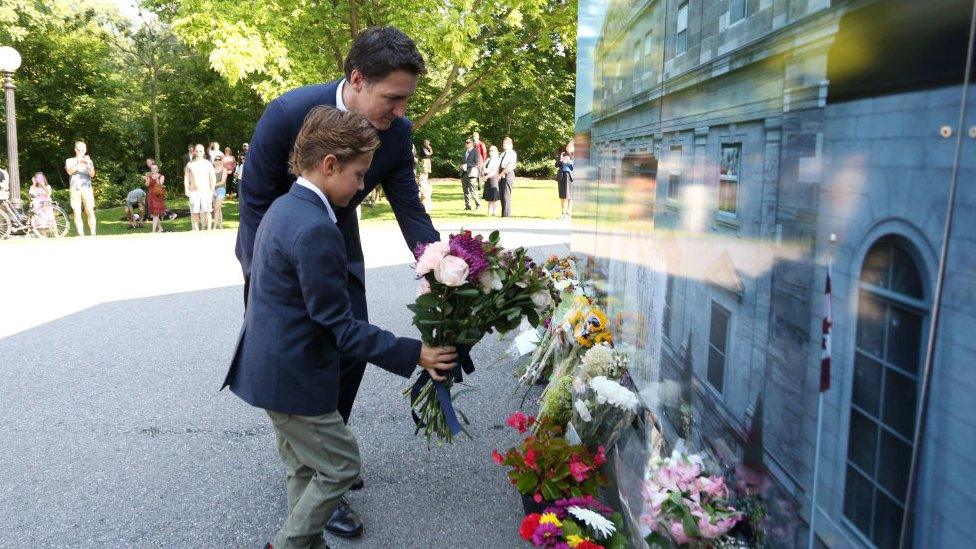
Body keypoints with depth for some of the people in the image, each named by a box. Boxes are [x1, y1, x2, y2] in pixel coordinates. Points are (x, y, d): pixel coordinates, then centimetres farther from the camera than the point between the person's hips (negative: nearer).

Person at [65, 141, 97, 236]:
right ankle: (81, 234, -5)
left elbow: (92, 175, 2)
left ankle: (93, 233, -9)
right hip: (75, 189, 0)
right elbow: (70, 172, -4)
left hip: (87, 188, 0)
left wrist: (88, 164, -13)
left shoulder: (89, 161, 16)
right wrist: (78, 163, -15)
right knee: (77, 213, -5)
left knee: (90, 212, -9)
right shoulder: (70, 161, 15)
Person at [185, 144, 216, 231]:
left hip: (206, 191, -2)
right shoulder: (190, 165, 11)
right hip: (193, 192, 2)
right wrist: (187, 190, -1)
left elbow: (213, 178, 4)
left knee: (207, 212, -5)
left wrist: (212, 190, -5)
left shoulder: (208, 164, 6)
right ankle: (196, 230, 10)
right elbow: (186, 178, 10)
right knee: (194, 213, 1)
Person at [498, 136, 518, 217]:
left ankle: (506, 215, -7)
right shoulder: (503, 153, 21)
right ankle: (503, 214, 13)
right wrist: (498, 174, 6)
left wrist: (501, 174, -14)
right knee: (501, 195, 7)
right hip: (501, 176, 8)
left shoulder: (512, 153, -4)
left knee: (506, 195, -10)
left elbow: (509, 166, -14)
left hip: (508, 174, -8)